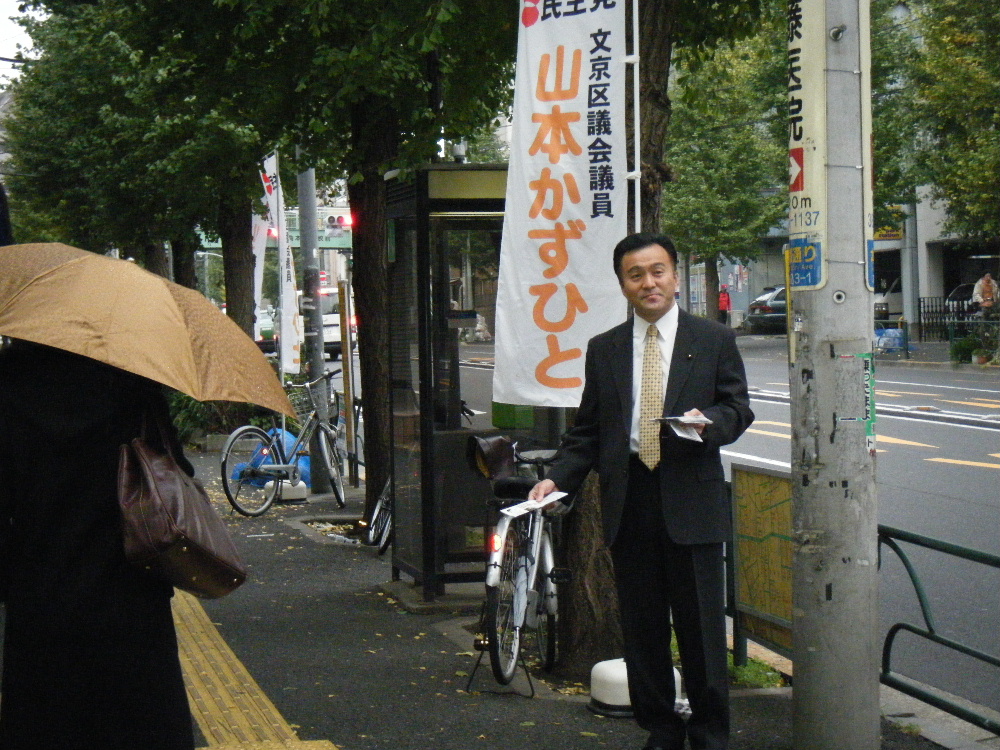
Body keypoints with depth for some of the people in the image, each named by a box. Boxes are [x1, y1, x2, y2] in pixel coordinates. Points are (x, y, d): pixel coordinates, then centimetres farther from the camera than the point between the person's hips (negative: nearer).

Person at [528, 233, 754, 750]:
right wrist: (557, 478, -2)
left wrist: (707, 421, -19)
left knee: (701, 626, 1)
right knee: (642, 628, 7)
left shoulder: (714, 340, 6)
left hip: (691, 499, -2)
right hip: (629, 502, 3)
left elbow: (737, 408, 3)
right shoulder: (604, 349, 12)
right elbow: (587, 430, 13)